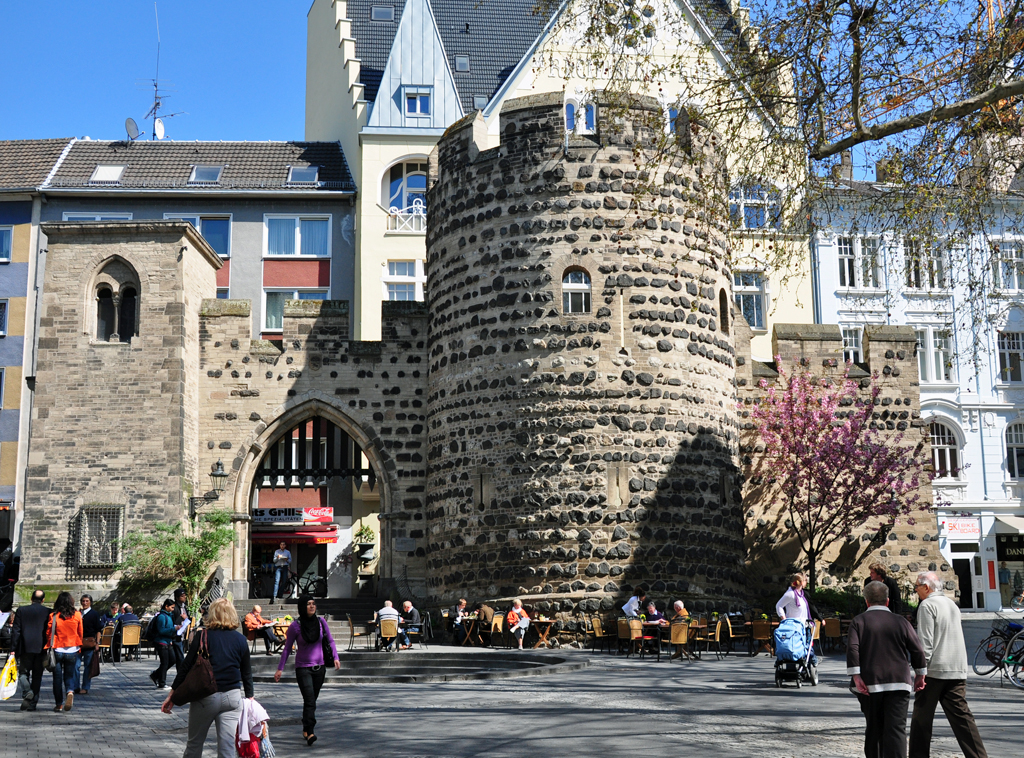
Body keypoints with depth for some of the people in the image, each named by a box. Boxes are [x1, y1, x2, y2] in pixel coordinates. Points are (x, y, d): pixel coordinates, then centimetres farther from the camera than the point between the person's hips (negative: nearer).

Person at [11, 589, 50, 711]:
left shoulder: (21, 610, 1)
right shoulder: (48, 612, 0)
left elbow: (15, 631, -1)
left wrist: (13, 649, 2)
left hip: (25, 647, -1)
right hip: (41, 648, 1)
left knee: (24, 672, 10)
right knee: (37, 676, 8)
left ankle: (27, 693, -19)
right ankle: (32, 703, 9)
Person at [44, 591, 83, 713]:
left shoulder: (54, 616, -8)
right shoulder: (77, 616, -3)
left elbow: (48, 633, -1)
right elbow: (80, 633, 6)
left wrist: (49, 647, 15)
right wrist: (79, 647, 21)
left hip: (57, 650, -1)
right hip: (72, 650, 1)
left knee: (57, 677, 10)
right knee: (69, 675, 13)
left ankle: (59, 704, 11)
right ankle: (70, 691, -16)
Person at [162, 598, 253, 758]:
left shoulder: (202, 636, -5)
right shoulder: (240, 640, 3)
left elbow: (186, 666, -5)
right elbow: (247, 672, 9)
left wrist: (173, 693, 1)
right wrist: (249, 696, 19)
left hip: (205, 696, -2)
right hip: (232, 696, 2)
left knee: (194, 743, 12)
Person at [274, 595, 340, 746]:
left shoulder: (320, 622, 0)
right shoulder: (295, 626, -8)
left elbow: (330, 641, 11)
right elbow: (287, 648, 0)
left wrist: (335, 657, -2)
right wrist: (280, 668, -1)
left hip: (319, 667, 4)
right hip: (303, 668, -4)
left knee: (312, 700, 12)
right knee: (309, 700, -15)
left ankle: (306, 729, 27)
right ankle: (310, 733, -18)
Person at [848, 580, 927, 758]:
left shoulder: (858, 622, 4)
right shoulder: (901, 622, 6)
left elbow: (852, 649, -9)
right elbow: (918, 651, 6)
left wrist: (856, 676, -9)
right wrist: (920, 675, 17)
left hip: (870, 684, 1)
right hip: (898, 683, 0)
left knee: (873, 729, 13)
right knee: (897, 729, -5)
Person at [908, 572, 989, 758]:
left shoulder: (927, 605, -8)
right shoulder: (952, 604, 17)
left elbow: (925, 640, -14)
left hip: (934, 671, -7)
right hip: (957, 671, 7)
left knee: (922, 717, 4)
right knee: (961, 715, 4)